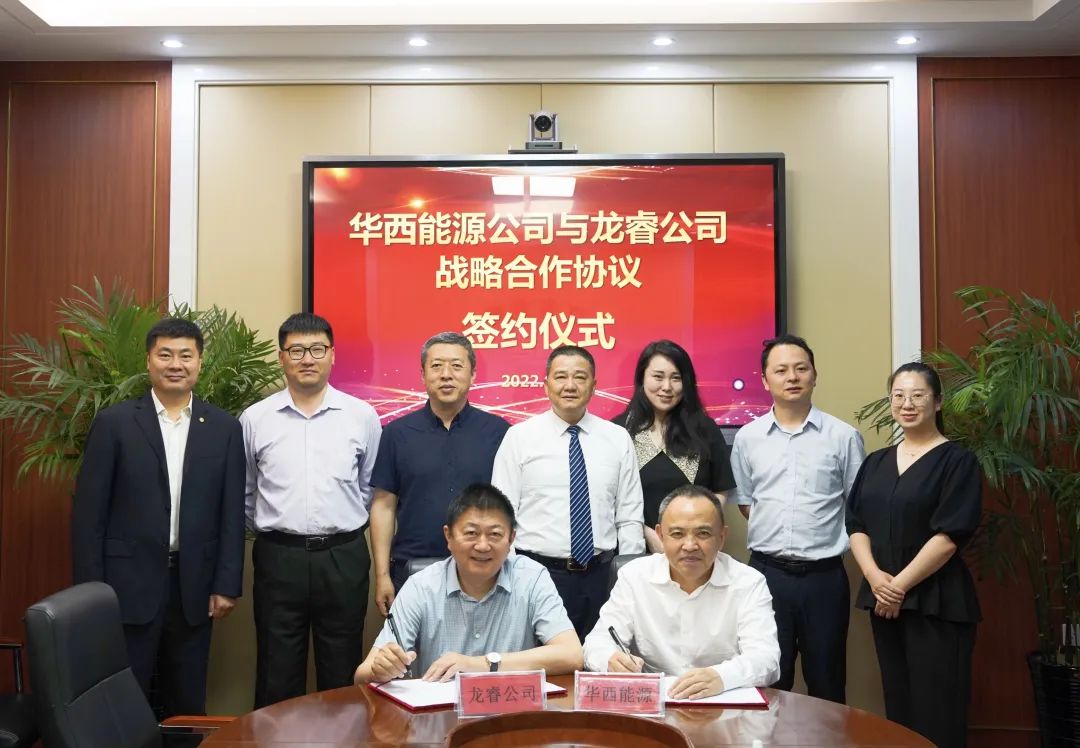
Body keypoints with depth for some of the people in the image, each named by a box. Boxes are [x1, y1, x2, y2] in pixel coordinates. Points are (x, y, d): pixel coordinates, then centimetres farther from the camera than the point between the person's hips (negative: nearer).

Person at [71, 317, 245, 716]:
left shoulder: (224, 428, 3)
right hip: (128, 583, -2)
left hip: (194, 585, 2)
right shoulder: (114, 422, -2)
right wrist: (89, 589, -6)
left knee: (187, 706, 12)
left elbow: (232, 513, 4)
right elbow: (88, 509, -2)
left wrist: (227, 585, -1)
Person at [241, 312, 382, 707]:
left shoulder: (362, 416, 1)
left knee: (341, 675, 10)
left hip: (343, 558, 0)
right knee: (277, 676, 9)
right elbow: (242, 493, 12)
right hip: (278, 558, 0)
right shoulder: (255, 419, 2)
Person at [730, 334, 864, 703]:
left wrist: (832, 539, -1)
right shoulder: (748, 437, 3)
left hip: (824, 575, -1)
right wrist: (771, 532, 4)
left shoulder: (844, 436, -3)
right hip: (767, 572, 1)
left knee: (826, 680, 11)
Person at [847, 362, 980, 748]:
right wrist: (875, 577, -10)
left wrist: (900, 585, -14)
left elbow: (949, 536, -12)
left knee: (936, 713, 0)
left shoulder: (957, 460, -4)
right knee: (897, 705, 11)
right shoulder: (876, 462, 12)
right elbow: (856, 525, 7)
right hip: (884, 601, 5)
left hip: (936, 602, -5)